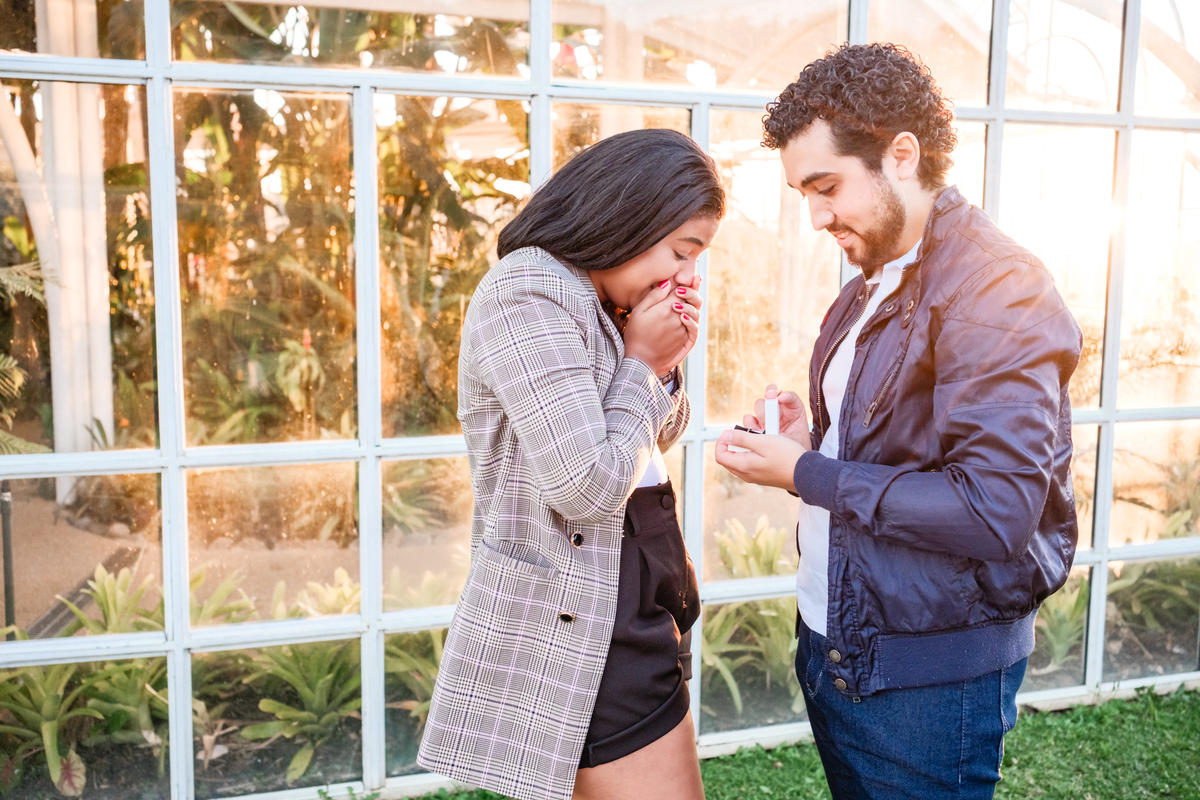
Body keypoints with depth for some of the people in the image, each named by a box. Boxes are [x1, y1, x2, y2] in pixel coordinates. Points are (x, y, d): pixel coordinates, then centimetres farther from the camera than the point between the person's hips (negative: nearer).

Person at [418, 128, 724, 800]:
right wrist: (639, 360, -11)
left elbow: (654, 444, 20)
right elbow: (587, 485, -23)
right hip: (576, 624, -10)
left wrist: (665, 361, 2)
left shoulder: (595, 301, 13)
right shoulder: (526, 293, -17)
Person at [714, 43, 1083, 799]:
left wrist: (806, 475, -20)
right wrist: (811, 441, -2)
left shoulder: (997, 287, -18)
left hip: (928, 673, -8)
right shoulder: (871, 288, 10)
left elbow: (995, 511, -27)